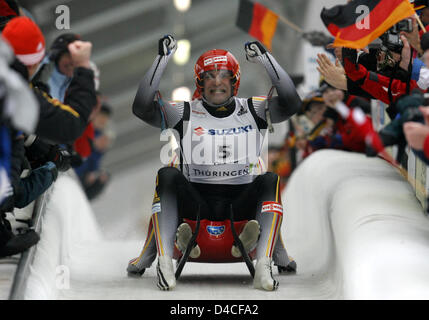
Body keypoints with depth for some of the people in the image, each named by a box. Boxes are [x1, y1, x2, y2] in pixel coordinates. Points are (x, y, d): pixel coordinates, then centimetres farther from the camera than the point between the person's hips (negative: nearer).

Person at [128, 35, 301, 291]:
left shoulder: (253, 111, 8)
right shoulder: (186, 113, 6)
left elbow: (291, 103, -9)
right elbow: (142, 107, -8)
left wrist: (266, 59, -12)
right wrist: (162, 60, -11)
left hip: (241, 202, 0)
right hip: (196, 200, 0)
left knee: (269, 181, -28)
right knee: (168, 176, -27)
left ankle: (264, 265, -42)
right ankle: (163, 261, -38)